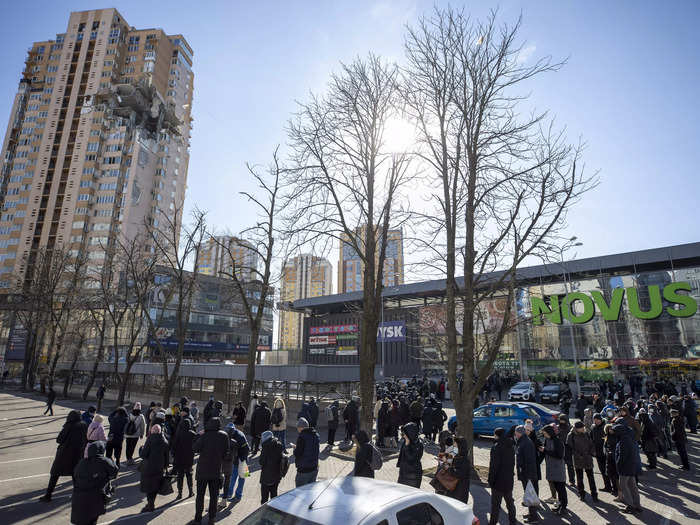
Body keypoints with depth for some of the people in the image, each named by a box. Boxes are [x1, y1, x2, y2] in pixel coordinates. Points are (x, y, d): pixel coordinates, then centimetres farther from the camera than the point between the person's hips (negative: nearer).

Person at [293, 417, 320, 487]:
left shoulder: (302, 437, -19)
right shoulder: (316, 435, 3)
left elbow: (297, 454, -19)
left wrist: (295, 448, 2)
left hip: (304, 470, -7)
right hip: (315, 469, 7)